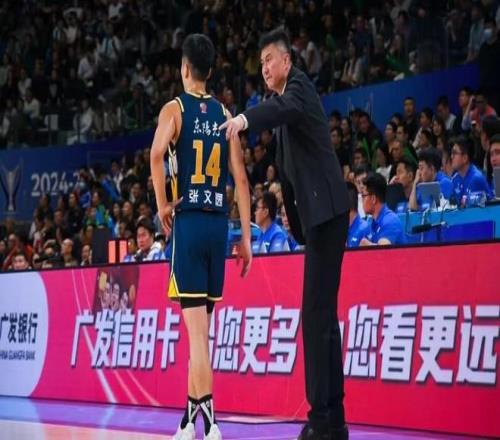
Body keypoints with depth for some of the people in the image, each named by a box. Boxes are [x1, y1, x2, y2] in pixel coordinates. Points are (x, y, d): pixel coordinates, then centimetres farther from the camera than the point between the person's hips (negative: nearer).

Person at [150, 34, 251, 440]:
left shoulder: (174, 109, -1)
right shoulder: (225, 115, 11)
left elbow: (157, 154, -21)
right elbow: (241, 178, 7)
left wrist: (162, 205, -8)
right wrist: (246, 237, 9)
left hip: (188, 222, -4)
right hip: (218, 223, 4)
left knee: (197, 327, -8)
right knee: (202, 326, 13)